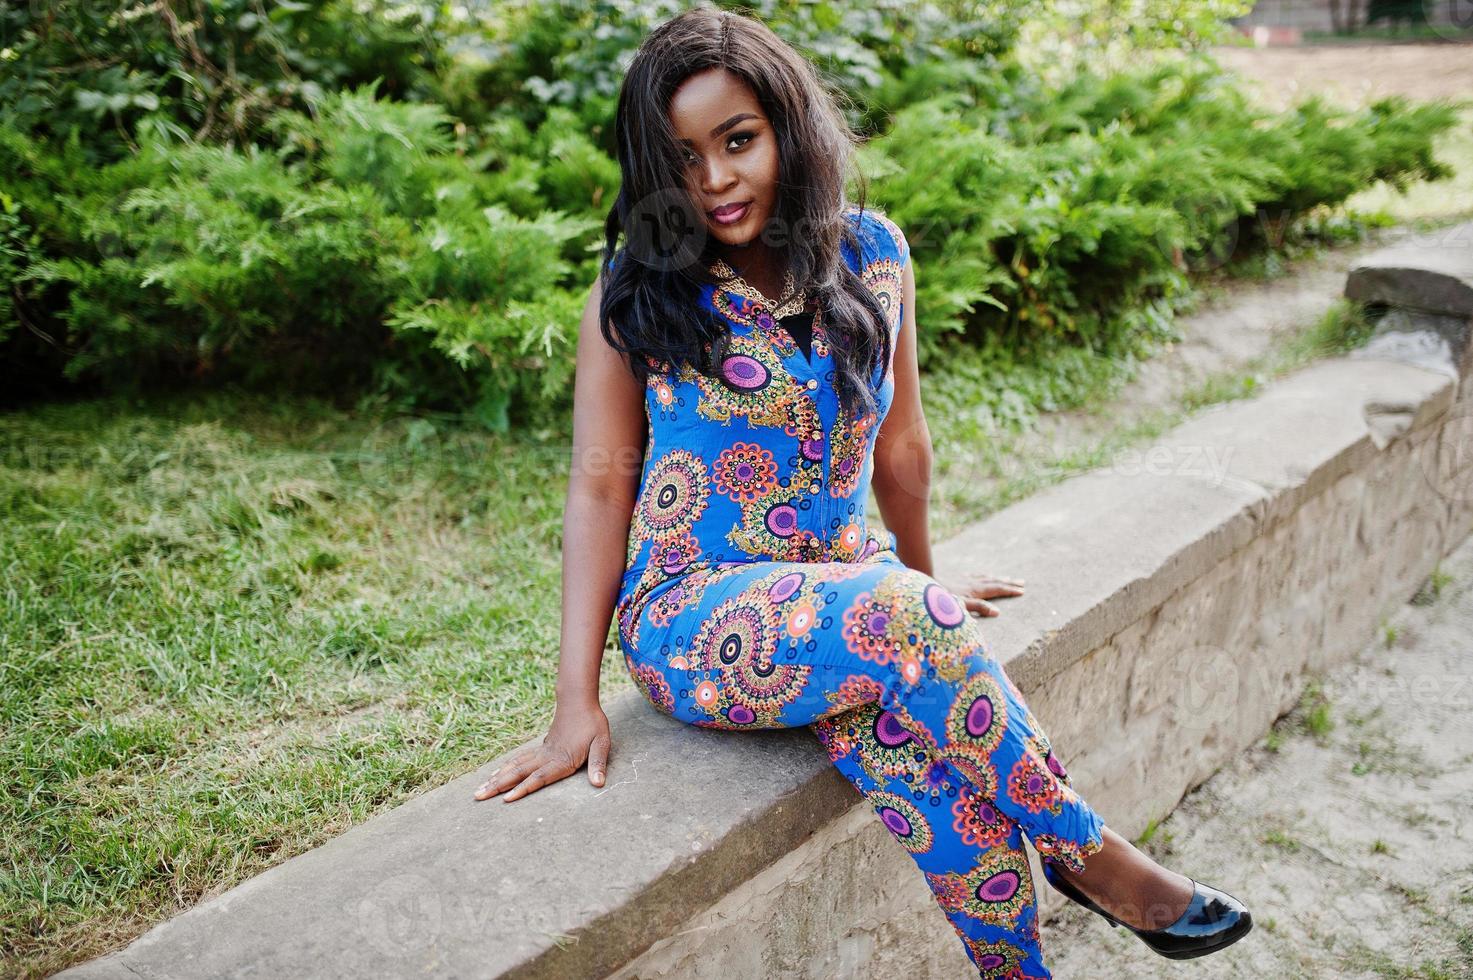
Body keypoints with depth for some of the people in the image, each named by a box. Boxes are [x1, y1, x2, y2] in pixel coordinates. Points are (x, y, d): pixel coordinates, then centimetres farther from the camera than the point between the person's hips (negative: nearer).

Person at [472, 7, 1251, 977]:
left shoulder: (872, 254, 2)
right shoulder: (637, 292, -5)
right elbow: (601, 481, -6)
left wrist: (923, 574, 25)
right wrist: (578, 700, -10)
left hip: (844, 582, 3)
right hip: (694, 611, -3)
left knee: (951, 776, -28)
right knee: (911, 622, -32)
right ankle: (1092, 855, -12)